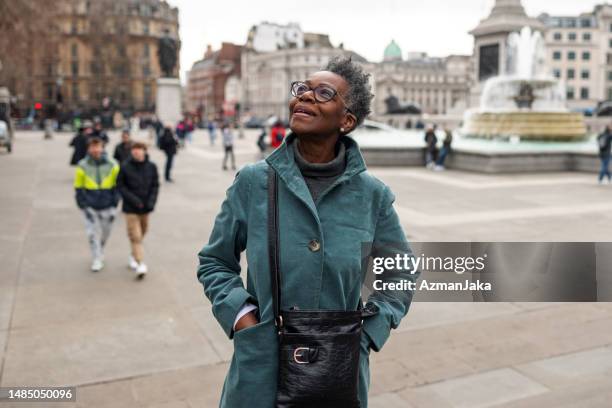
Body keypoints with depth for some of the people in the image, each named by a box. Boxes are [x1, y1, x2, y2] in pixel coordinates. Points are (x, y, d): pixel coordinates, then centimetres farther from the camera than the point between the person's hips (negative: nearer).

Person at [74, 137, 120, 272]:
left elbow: (117, 186, 2)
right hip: (90, 207, -1)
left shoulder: (112, 165, -2)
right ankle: (97, 259, 7)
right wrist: (84, 207, -5)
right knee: (93, 233, -5)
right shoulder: (83, 166, -3)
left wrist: (114, 206, -3)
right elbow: (79, 188, 2)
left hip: (107, 207, 1)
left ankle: (100, 254, 37)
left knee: (104, 234, 12)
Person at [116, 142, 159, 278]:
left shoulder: (151, 167, -1)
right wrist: (133, 199, -15)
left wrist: (151, 201, -8)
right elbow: (120, 186, -4)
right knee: (135, 236, -8)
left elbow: (155, 185, 5)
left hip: (145, 207, 4)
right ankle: (140, 264, -8)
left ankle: (134, 255, 38)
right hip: (131, 207, -3)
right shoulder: (125, 167, -9)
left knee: (142, 232, 15)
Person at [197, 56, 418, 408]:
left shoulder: (372, 195, -6)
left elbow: (401, 274, 7)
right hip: (260, 370, 0)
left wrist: (365, 335, -3)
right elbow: (215, 261, 5)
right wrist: (240, 315, -9)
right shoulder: (253, 182, -7)